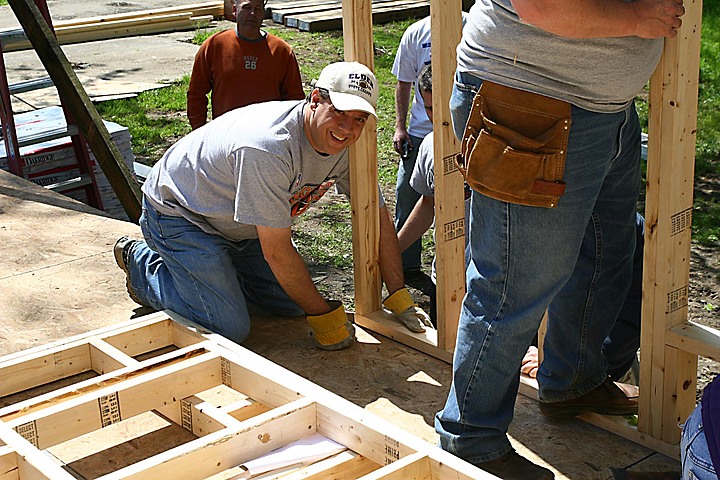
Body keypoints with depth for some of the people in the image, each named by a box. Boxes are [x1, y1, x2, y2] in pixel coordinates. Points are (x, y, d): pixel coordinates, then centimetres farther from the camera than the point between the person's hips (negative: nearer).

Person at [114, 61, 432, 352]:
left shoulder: (347, 143, -14)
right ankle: (143, 265, 7)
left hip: (238, 226, 8)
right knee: (230, 328, -15)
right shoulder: (269, 148, -38)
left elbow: (379, 219, -4)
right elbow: (277, 252, -32)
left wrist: (399, 298, -8)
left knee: (293, 304, 5)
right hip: (178, 213, -8)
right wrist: (323, 315, -22)